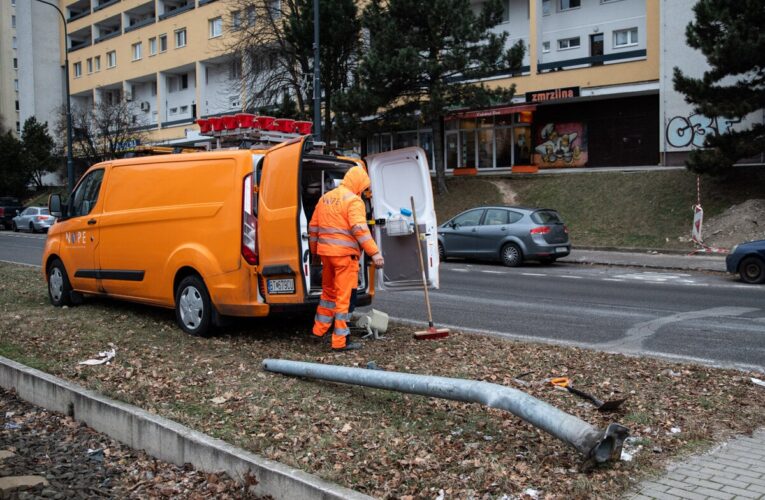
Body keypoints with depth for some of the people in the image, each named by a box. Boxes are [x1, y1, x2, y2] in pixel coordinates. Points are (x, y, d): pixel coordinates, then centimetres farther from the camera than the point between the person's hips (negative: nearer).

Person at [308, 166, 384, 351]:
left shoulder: (325, 198, 14)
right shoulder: (353, 200, -10)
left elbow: (313, 226, 18)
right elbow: (360, 229, -22)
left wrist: (314, 250, 28)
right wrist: (375, 253, -23)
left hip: (326, 252, 8)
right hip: (345, 254, -8)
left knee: (328, 291, 23)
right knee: (343, 296, -3)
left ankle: (319, 330, 32)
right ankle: (340, 341, 0)